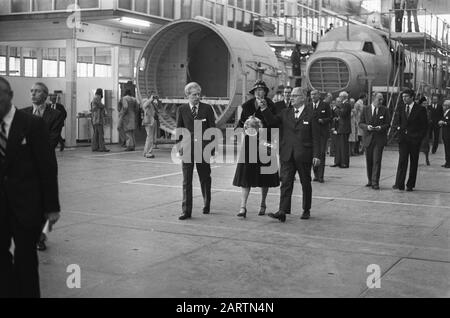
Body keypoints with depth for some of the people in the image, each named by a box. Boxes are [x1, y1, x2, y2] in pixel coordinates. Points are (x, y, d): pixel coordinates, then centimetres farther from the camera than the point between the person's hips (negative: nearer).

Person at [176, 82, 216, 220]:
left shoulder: (207, 108, 2)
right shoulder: (181, 110, 5)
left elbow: (212, 129, 3)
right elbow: (178, 130, 9)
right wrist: (179, 145, -1)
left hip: (203, 147, 0)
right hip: (187, 148, 0)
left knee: (205, 178, 11)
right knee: (186, 180, -3)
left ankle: (207, 205, 30)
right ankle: (186, 211, 0)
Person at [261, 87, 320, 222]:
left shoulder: (311, 114, -1)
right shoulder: (285, 113, 12)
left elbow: (316, 136, -4)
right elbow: (272, 121, 1)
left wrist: (316, 155, -9)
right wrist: (264, 108, -12)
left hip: (304, 155, -3)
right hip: (287, 155, 3)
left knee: (306, 183, 10)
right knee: (285, 183, -5)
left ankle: (306, 210, 23)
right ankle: (282, 212, -10)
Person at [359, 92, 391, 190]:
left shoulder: (385, 110, 2)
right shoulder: (365, 110, 6)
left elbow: (388, 124, 2)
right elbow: (361, 123, 6)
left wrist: (381, 127, -17)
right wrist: (367, 127, -14)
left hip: (379, 139, -2)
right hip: (368, 138, 2)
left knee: (377, 161, -8)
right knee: (369, 161, 9)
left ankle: (375, 182, -6)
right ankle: (370, 180, 24)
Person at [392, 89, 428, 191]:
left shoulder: (420, 109, 1)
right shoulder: (400, 108, 10)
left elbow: (425, 126, 1)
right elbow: (395, 123, 9)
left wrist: (419, 137, -8)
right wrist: (398, 127, -12)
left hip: (415, 140, -1)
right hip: (403, 139, 1)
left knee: (414, 163, 5)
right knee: (402, 161, -10)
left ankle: (410, 185, 12)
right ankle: (399, 184, -12)